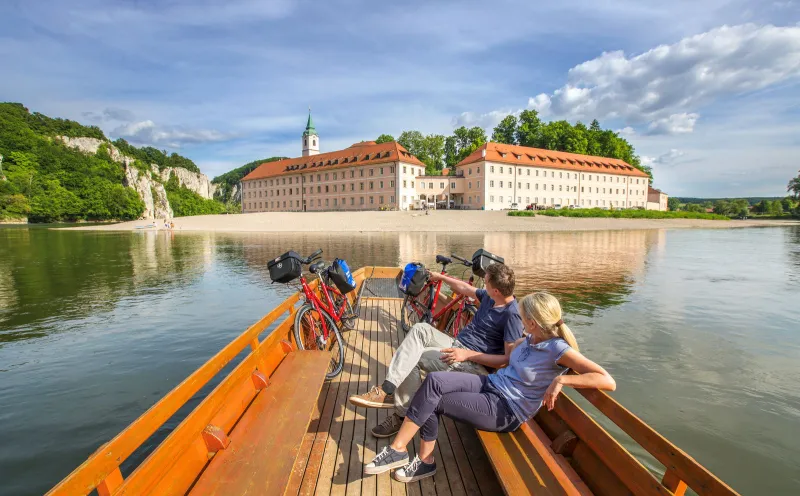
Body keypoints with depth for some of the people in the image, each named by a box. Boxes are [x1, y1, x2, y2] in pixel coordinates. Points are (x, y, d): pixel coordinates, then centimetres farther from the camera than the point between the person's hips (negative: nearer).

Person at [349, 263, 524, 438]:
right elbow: (464, 288, 23)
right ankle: (387, 389, -24)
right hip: (456, 344, 8)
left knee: (411, 358, -19)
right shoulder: (489, 297, 6)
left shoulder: (511, 315, -18)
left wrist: (467, 354, -25)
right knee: (421, 329, -18)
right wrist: (440, 277, 32)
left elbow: (508, 359, -21)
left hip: (474, 362, -8)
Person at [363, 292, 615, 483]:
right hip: (489, 384, 7)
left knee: (432, 401, -16)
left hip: (506, 411, -7)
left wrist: (561, 380, -32)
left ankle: (397, 450, 2)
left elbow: (608, 381, -24)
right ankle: (424, 460, -5)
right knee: (433, 381, -17)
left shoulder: (558, 350, -17)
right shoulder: (530, 339, 5)